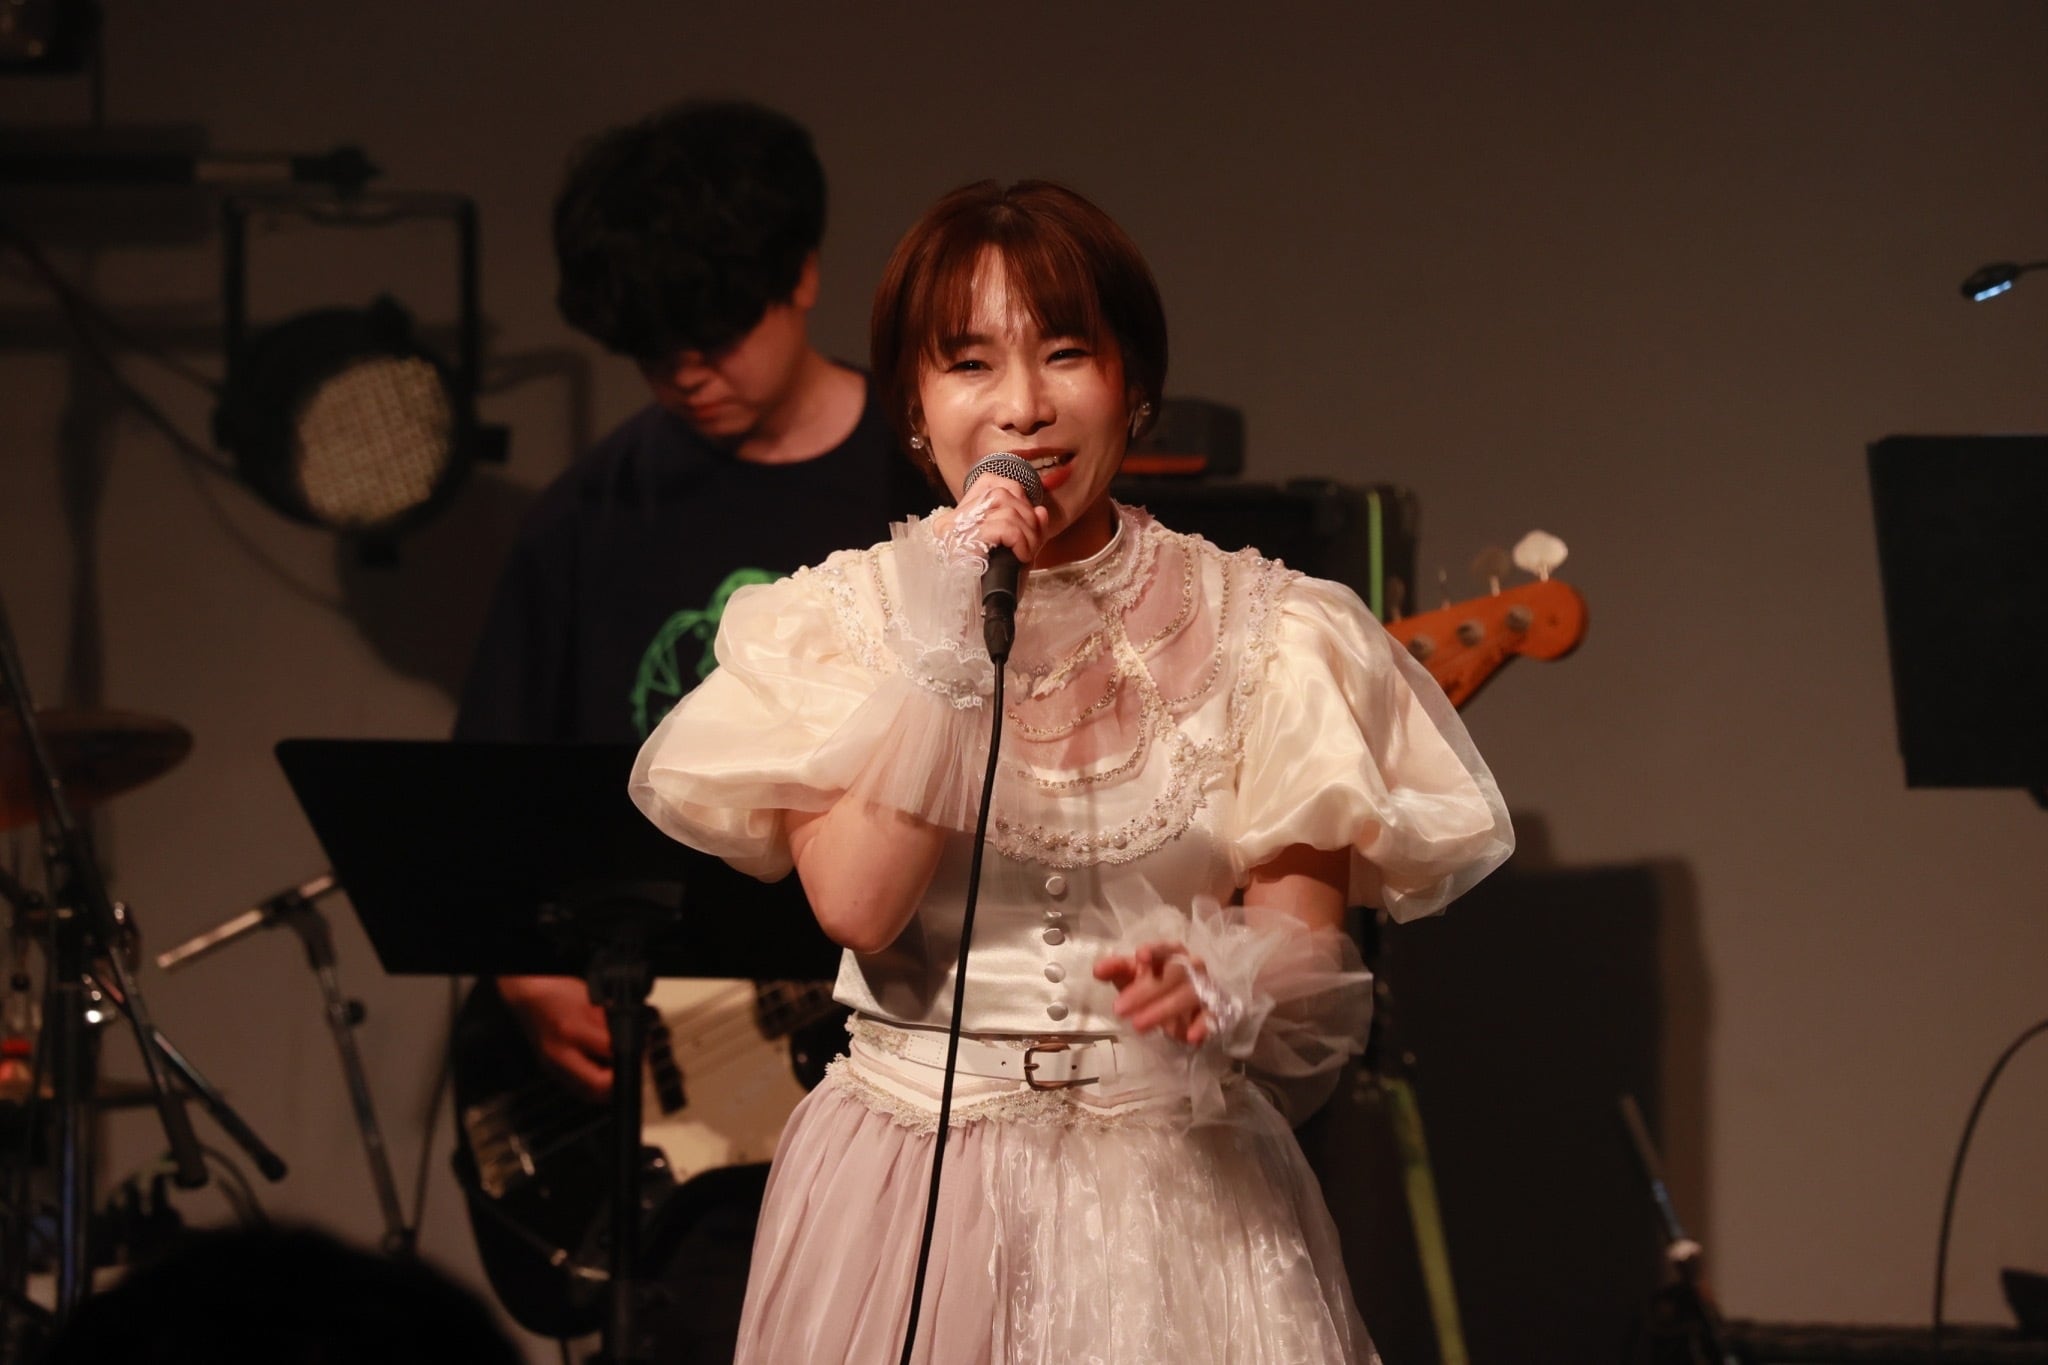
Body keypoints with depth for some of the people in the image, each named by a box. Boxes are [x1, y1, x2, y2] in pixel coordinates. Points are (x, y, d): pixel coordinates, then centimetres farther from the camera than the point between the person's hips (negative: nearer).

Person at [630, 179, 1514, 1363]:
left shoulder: (1253, 630, 1)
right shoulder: (845, 619, 2)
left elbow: (1307, 933, -4)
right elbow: (856, 905, -11)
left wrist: (1229, 981, -25)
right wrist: (950, 656, -16)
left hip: (1177, 1187, 0)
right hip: (911, 1187, 0)